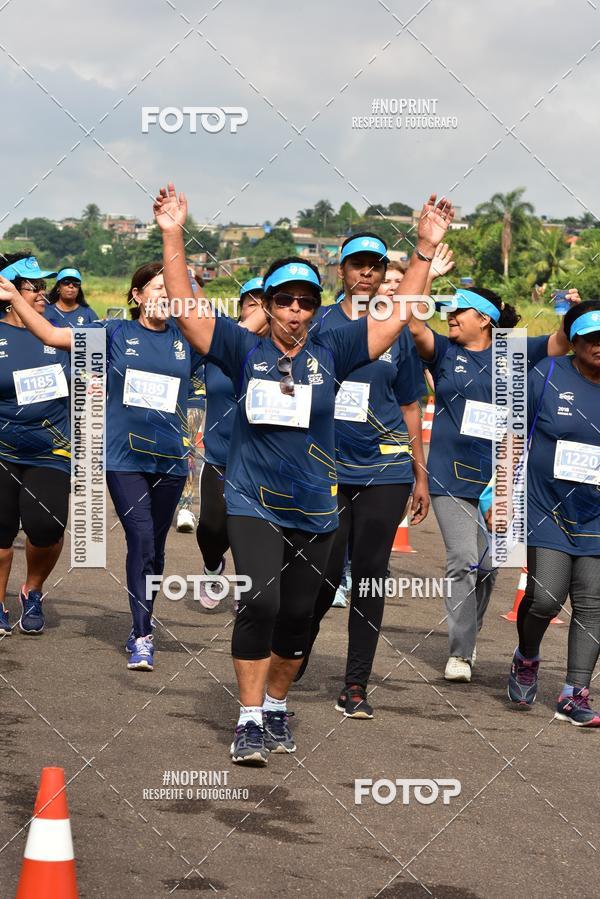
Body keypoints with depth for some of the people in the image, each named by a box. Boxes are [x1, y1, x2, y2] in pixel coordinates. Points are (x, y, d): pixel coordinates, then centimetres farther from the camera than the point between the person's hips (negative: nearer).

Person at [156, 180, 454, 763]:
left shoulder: (331, 353, 3)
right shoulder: (246, 351, 0)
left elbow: (399, 316, 3)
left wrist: (425, 247, -4)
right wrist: (172, 237, -14)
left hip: (314, 511, 3)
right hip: (254, 504, -3)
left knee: (296, 616, 9)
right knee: (259, 603, -18)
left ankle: (276, 706, 29)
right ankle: (249, 720, -11)